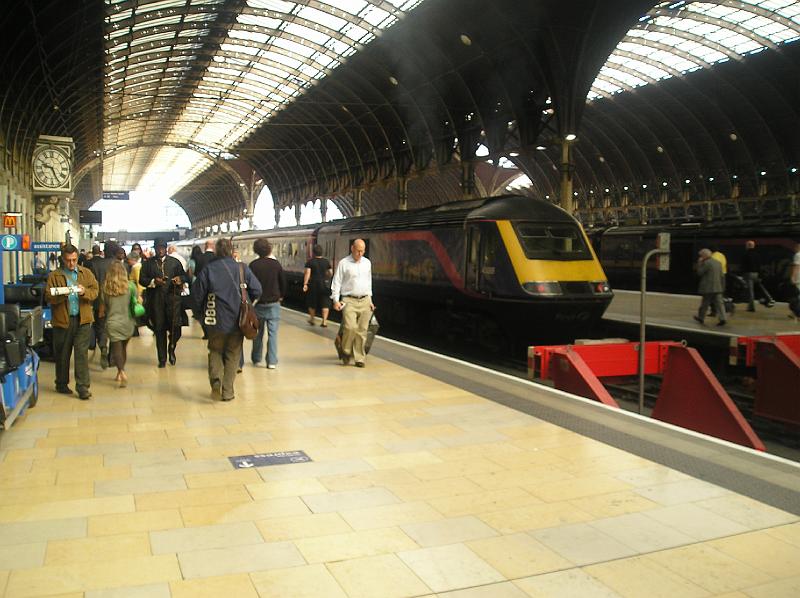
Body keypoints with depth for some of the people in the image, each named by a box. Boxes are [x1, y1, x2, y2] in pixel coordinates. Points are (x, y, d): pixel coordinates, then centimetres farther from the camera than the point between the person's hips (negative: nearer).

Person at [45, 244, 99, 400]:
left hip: (82, 319, 0)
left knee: (82, 353, -5)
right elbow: (49, 297, -2)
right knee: (62, 354, 10)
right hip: (62, 320, 0)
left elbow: (95, 291, 4)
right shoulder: (54, 276, 5)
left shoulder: (86, 273, 9)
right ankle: (61, 384, 26)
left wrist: (84, 292, -15)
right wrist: (62, 294, -20)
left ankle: (82, 387, -3)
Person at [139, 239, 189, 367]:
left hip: (173, 297, -1)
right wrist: (153, 282, -12)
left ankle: (171, 348, 17)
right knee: (159, 329, 4)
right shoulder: (148, 263, 13)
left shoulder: (174, 262, 13)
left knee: (176, 326, -13)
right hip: (156, 299, 1)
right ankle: (162, 359, 14)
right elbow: (142, 279, 6)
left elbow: (184, 276, 12)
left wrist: (180, 279, -10)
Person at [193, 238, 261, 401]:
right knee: (233, 355, 11)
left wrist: (200, 310, 13)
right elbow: (257, 290, -3)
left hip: (216, 320, 0)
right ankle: (227, 392, 11)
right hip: (237, 320, 1)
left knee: (215, 351, 18)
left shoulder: (208, 269, -6)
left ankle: (215, 378, -7)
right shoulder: (242, 269, -4)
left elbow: (197, 292, -6)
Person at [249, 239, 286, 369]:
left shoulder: (253, 265, -6)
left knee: (258, 333, 14)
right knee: (272, 333, 1)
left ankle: (256, 359, 23)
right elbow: (283, 281, 1)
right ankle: (272, 361, -2)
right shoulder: (275, 263, -5)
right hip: (273, 303, -1)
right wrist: (281, 296, 16)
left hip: (258, 303, 1)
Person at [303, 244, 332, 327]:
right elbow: (330, 273, 7)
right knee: (325, 303, 3)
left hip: (313, 284, -1)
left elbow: (307, 273, -14)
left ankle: (312, 319, 29)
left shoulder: (310, 262, -6)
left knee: (312, 303, 16)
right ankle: (324, 321, -5)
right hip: (324, 284, 1)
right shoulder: (326, 262, 3)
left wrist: (305, 284, -14)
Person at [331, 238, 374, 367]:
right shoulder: (343, 263, 0)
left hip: (365, 301, 4)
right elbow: (336, 283, 0)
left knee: (362, 330, 1)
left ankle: (359, 358, 9)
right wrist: (336, 300, -8)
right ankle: (346, 352, 5)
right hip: (349, 301, -4)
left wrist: (370, 300, 17)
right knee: (350, 327, -18)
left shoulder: (367, 263, 13)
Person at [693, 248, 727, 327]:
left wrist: (699, 263, -3)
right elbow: (721, 276, 14)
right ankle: (723, 318, -8)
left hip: (708, 288, -7)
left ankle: (701, 318, 19)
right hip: (718, 288, 7)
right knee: (719, 303, 2)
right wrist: (722, 286, 18)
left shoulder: (706, 263, -13)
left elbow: (699, 272, -10)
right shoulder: (718, 263, 12)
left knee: (705, 303, 6)